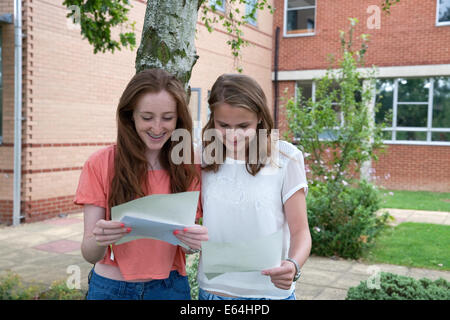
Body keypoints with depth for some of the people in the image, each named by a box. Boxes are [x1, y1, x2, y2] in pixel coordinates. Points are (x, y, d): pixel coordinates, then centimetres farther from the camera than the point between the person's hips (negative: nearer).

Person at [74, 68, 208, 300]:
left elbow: (186, 247, -4)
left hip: (170, 288, 2)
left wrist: (195, 241, -26)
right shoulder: (100, 164, -11)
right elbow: (90, 254, -12)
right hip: (111, 288, -1)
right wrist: (99, 240, -33)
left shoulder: (189, 168, -6)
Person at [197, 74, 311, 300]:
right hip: (212, 288, 2)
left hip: (270, 290, -2)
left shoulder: (285, 158, -9)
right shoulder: (204, 158, -2)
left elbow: (300, 230, -8)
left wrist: (293, 265, -27)